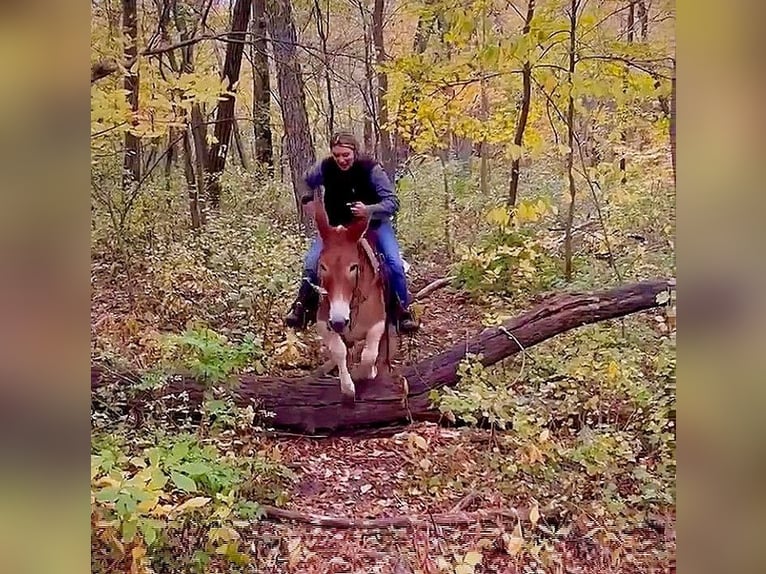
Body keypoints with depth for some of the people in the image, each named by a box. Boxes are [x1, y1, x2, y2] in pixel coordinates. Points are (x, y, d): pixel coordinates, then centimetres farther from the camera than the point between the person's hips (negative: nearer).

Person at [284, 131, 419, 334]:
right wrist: (308, 201, -9)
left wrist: (369, 210, -40)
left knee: (394, 263, -15)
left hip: (373, 222, -2)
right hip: (336, 223, 2)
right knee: (312, 262, -8)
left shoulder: (371, 169, -27)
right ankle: (301, 306, 12)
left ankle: (403, 311, 3)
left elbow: (393, 202, -26)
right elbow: (306, 184, 5)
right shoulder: (325, 167, -19)